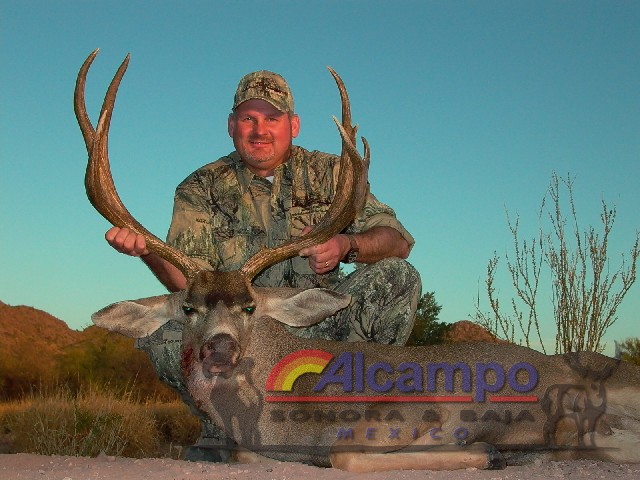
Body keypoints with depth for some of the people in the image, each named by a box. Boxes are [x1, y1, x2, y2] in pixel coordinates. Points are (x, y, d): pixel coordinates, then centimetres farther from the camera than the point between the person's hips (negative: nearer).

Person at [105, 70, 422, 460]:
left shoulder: (328, 173, 5)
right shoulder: (202, 190, 3)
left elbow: (398, 240, -4)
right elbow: (189, 282, -8)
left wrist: (347, 245, -26)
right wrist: (147, 251, -29)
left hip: (318, 327, 1)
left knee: (397, 277, -21)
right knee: (159, 330, -30)